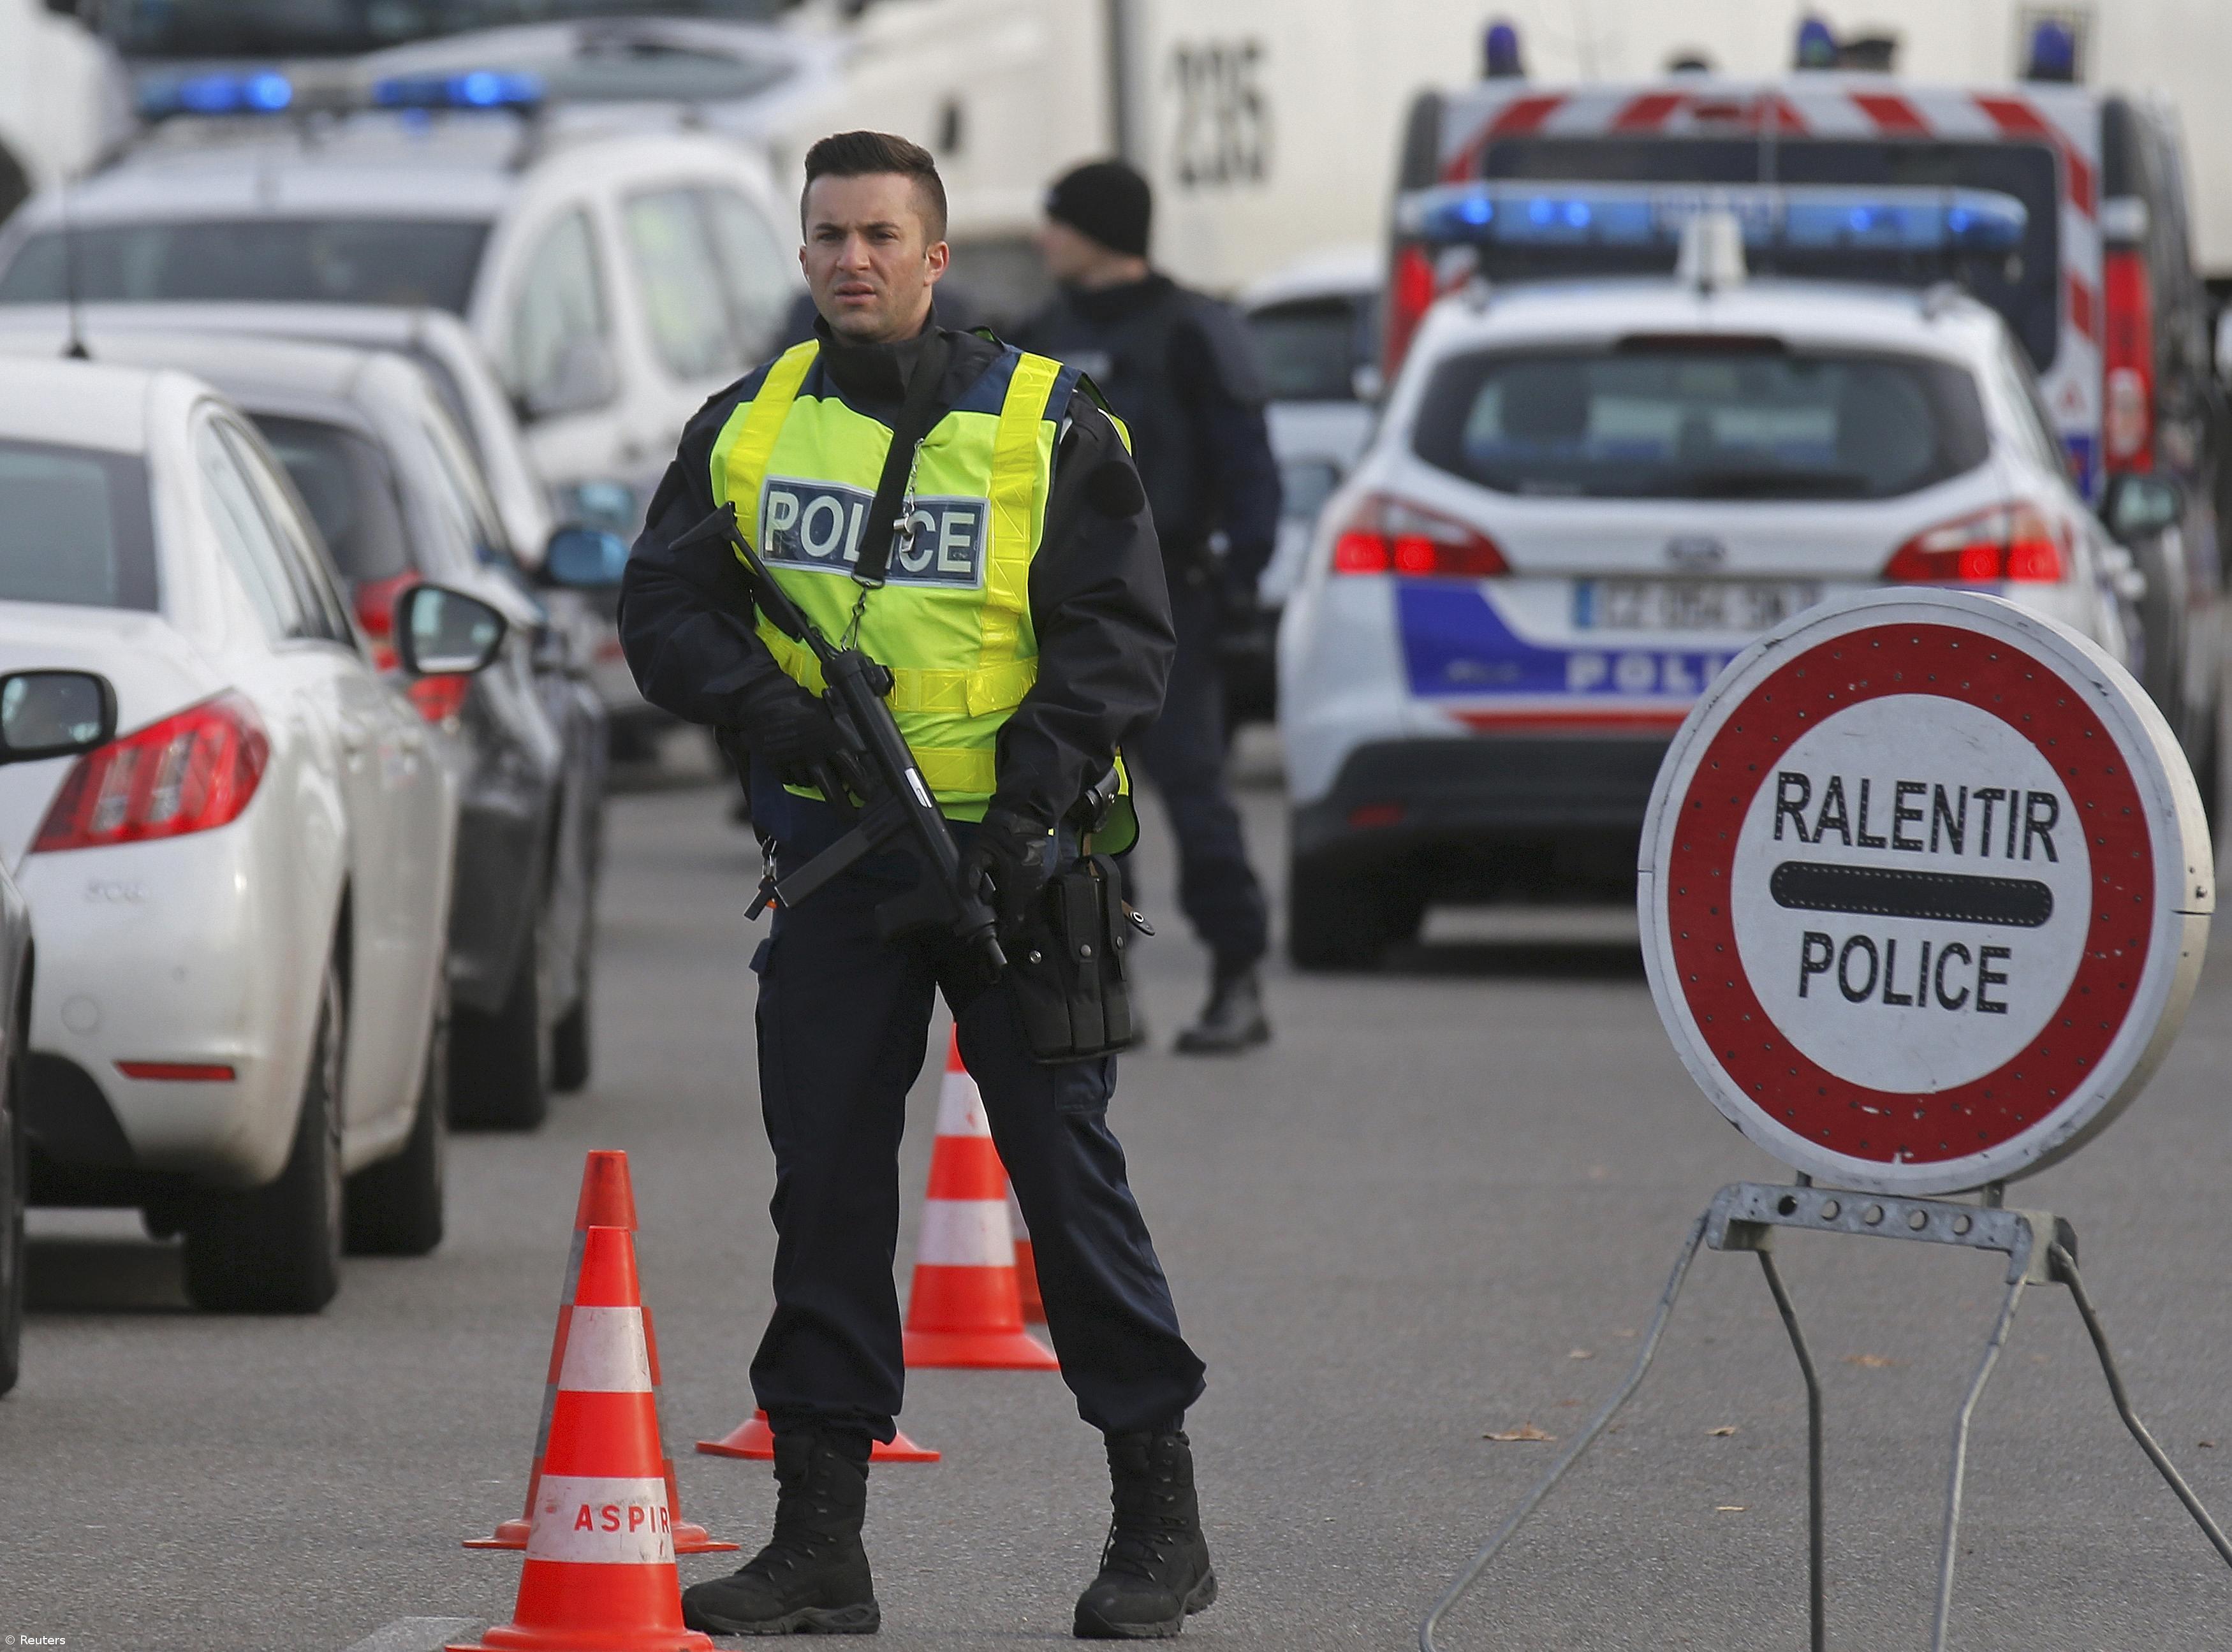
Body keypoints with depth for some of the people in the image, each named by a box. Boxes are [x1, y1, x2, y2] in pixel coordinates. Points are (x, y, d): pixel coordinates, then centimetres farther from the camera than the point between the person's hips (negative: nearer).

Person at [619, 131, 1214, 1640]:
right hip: (836, 860, 3)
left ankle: (1161, 1524, 7)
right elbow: (665, 608, 10)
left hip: (1012, 852, -3)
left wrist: (1036, 798, -17)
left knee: (1067, 1172, -2)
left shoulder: (1047, 424, -1)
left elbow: (1120, 635, -5)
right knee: (825, 1187, 3)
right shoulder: (751, 428, 8)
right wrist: (766, 703, -10)